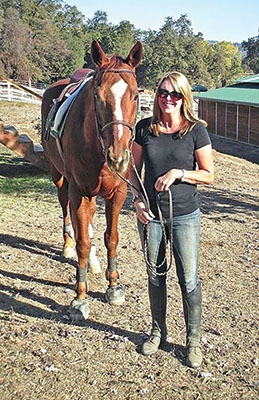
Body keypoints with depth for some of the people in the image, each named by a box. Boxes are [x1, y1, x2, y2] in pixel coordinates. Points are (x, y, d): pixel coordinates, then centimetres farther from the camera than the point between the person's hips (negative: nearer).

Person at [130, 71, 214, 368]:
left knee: (189, 280, 3)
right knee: (155, 275, 15)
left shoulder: (196, 130, -7)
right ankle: (157, 332, 35)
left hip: (184, 215, -2)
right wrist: (137, 200, -6)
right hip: (150, 214, 3)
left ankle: (193, 340, 23)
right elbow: (134, 169, 7)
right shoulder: (144, 128, 0)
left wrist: (178, 173, -19)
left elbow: (209, 175, -5)